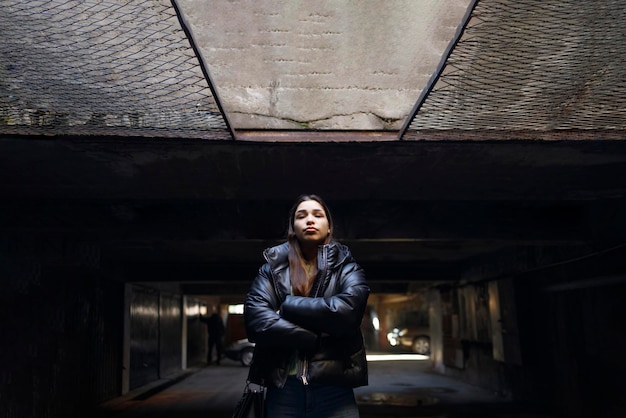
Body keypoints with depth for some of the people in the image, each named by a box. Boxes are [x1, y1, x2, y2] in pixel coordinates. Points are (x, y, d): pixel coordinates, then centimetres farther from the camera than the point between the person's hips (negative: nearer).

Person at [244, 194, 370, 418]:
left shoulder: (346, 268, 6)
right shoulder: (272, 268, 7)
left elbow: (346, 311, -15)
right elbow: (256, 320, -9)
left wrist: (287, 306, -9)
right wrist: (321, 338, -13)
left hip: (334, 389, -1)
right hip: (282, 389, 1)